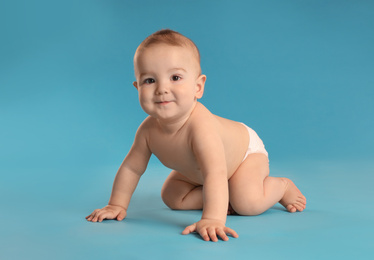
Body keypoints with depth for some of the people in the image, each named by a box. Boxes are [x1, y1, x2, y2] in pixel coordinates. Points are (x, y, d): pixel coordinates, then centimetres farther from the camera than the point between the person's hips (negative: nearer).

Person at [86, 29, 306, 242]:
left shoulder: (201, 125, -47)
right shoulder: (149, 129, -25)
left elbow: (215, 173, -58)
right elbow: (131, 168, -9)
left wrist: (212, 219, -68)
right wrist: (117, 205, -8)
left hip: (245, 149, -6)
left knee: (248, 203, -27)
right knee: (172, 197, 1)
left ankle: (283, 186, 3)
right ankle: (225, 196, 9)